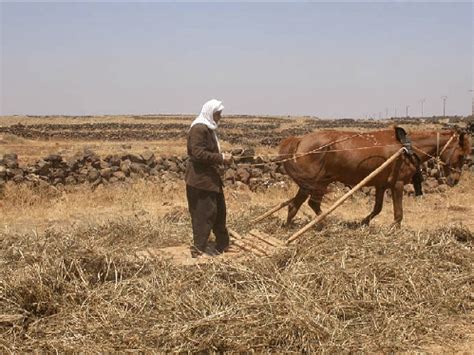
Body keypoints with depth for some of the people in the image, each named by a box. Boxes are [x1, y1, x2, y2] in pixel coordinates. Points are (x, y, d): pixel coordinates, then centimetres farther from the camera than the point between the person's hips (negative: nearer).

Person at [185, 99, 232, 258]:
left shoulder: (208, 128, 15)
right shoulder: (199, 129, -18)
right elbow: (198, 154, -25)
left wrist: (221, 156, 7)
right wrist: (221, 158, -20)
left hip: (210, 177, 11)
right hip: (200, 179, -11)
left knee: (219, 210, 17)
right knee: (204, 214, -4)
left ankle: (222, 244, 29)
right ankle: (198, 249, 5)